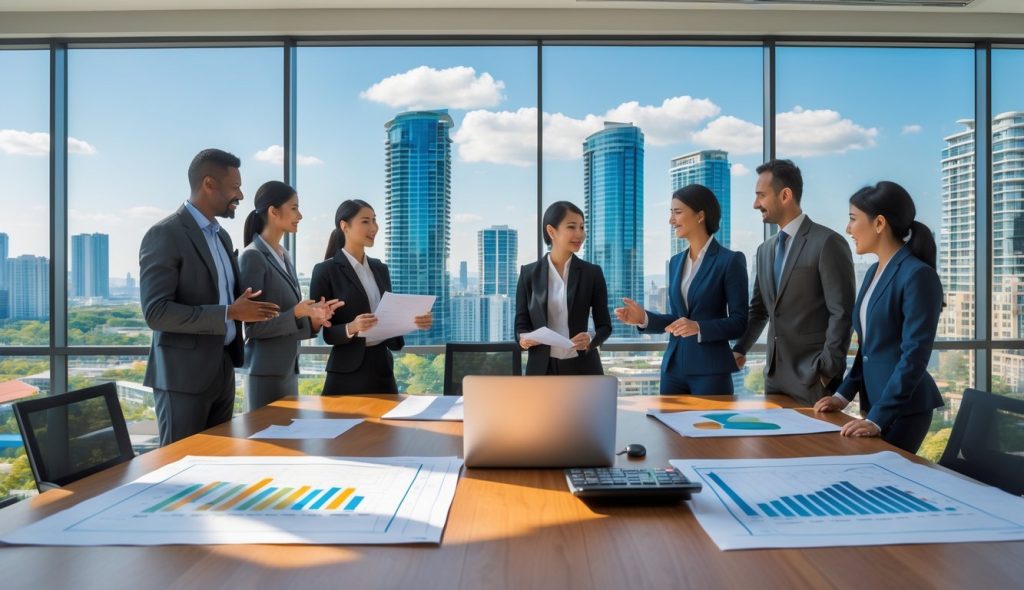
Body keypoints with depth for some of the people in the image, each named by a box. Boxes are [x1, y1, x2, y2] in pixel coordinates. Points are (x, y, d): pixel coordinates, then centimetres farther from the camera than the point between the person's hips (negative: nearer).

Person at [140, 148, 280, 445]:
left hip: (222, 371, 8)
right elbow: (156, 312, -20)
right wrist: (229, 313, -22)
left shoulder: (221, 235, 14)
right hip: (184, 375, -8)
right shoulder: (164, 235, -12)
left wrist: (244, 305, 0)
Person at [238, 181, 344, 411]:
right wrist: (296, 314, -25)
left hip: (288, 369, 8)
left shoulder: (283, 257, 13)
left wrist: (313, 319, -3)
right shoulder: (252, 257, -12)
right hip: (265, 372, -8)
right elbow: (253, 326, -14)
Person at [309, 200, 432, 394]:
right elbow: (318, 330, -7)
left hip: (383, 369, 5)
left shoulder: (381, 269, 12)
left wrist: (414, 322, -3)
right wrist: (351, 328, -24)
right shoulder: (325, 271, -6)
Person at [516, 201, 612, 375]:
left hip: (582, 370, 0)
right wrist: (524, 338, -18)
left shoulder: (592, 273, 3)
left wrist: (590, 339, -18)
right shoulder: (529, 273, 3)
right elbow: (521, 324, 5)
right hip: (542, 370, 0)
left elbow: (604, 325, 4)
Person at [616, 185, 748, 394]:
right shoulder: (676, 261, 11)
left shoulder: (730, 260, -6)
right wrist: (644, 318, -2)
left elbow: (739, 323, -9)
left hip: (711, 371, -5)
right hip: (673, 368, 6)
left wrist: (699, 327, -24)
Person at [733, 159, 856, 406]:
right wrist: (739, 349, 5)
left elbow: (842, 313, -12)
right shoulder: (765, 249, 12)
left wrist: (827, 370, -14)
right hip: (775, 374, 6)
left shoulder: (828, 243, -9)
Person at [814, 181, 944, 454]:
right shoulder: (873, 273, 10)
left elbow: (914, 355, -21)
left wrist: (878, 418, -24)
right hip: (874, 402, 8)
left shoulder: (918, 275, -16)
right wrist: (844, 393, 8)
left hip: (903, 409, -8)